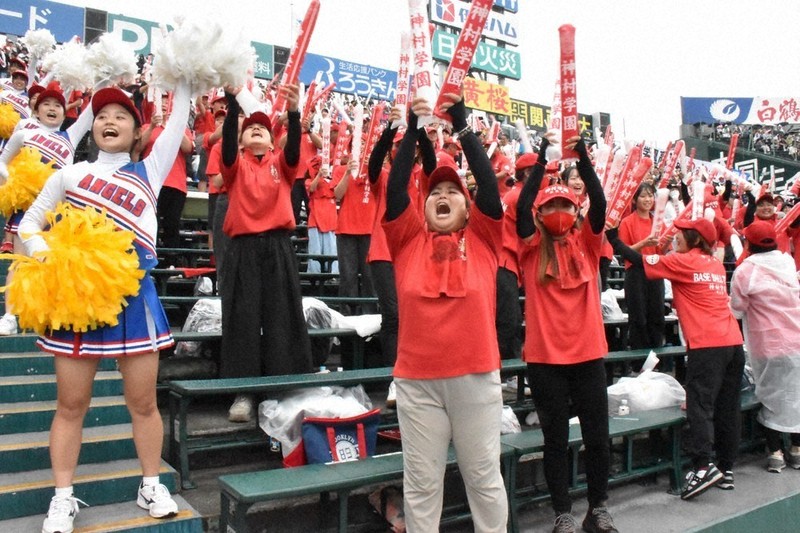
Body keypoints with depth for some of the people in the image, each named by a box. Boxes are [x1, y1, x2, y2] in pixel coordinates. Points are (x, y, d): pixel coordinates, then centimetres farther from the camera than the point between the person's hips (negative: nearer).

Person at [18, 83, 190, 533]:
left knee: (144, 401, 6)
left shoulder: (151, 169, 12)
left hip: (134, 291, 0)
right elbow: (29, 223, 12)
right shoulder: (71, 174, 11)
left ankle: (152, 486, 22)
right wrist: (45, 255, -7)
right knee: (71, 403, 7)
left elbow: (180, 119, 8)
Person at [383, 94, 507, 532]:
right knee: (421, 483, 11)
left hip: (476, 376, 0)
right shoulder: (409, 240, 6)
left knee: (484, 477, 14)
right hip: (417, 380, 0)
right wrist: (413, 129, -6)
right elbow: (394, 189, -3)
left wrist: (461, 123, -3)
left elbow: (489, 183, -3)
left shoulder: (481, 239, 5)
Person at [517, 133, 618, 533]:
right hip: (544, 357, -2)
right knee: (555, 439, 8)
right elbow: (521, 206, -14)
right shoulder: (533, 247, 0)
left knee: (597, 435, 11)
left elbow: (599, 203, -9)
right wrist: (543, 159, -16)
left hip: (588, 353, 2)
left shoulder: (586, 242, 6)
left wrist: (583, 158, -17)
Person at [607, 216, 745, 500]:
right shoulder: (716, 264, 17)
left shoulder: (683, 262, -3)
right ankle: (726, 469, 17)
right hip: (732, 341, 8)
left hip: (707, 344, -8)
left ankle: (702, 467, -17)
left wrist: (613, 239, 8)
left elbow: (641, 261, -1)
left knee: (699, 405, -9)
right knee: (727, 408, 10)